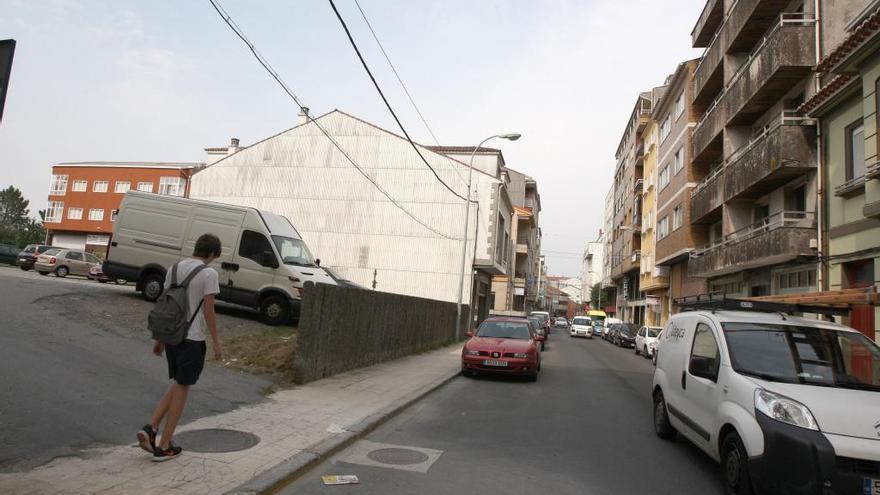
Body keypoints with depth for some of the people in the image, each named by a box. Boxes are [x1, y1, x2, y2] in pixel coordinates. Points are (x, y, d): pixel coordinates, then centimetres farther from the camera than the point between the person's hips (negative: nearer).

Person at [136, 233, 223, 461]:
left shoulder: (174, 268, 8)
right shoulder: (209, 274, -12)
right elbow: (208, 312, -13)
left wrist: (159, 338, 19)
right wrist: (216, 343, -4)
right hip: (193, 339, -6)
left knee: (176, 385, 21)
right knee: (181, 389, 5)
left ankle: (150, 428, 8)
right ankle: (164, 447, 12)